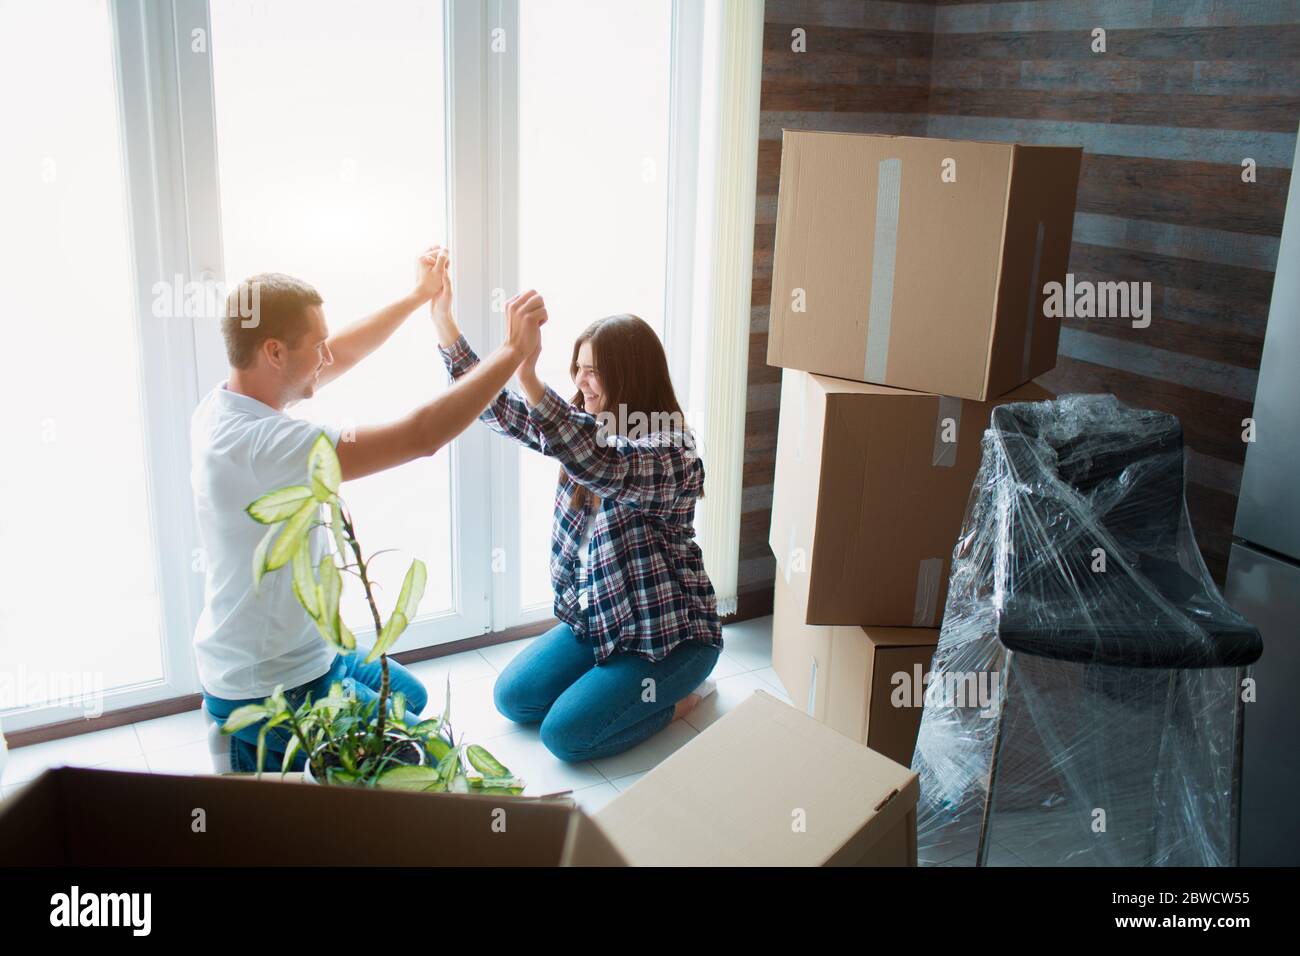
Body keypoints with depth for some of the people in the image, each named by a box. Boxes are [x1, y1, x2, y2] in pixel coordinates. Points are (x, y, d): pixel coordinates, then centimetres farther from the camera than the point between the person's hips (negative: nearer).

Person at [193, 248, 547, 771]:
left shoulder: (225, 402, -4)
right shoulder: (258, 443, -34)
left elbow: (343, 354, 12)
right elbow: (420, 435, -36)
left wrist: (420, 294, 15)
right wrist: (515, 349, -27)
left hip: (296, 651, 10)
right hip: (270, 692, -10)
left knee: (410, 697, 27)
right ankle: (264, 754, 4)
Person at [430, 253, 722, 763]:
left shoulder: (668, 453, -26)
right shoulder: (587, 428, 1)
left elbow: (599, 464, -46)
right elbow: (501, 411, 0)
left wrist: (528, 376, -59)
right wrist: (443, 322, -7)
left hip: (668, 633, -8)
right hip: (597, 618, 8)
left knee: (566, 734, -13)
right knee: (513, 698, 4)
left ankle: (686, 692, 8)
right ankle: (616, 679, 20)